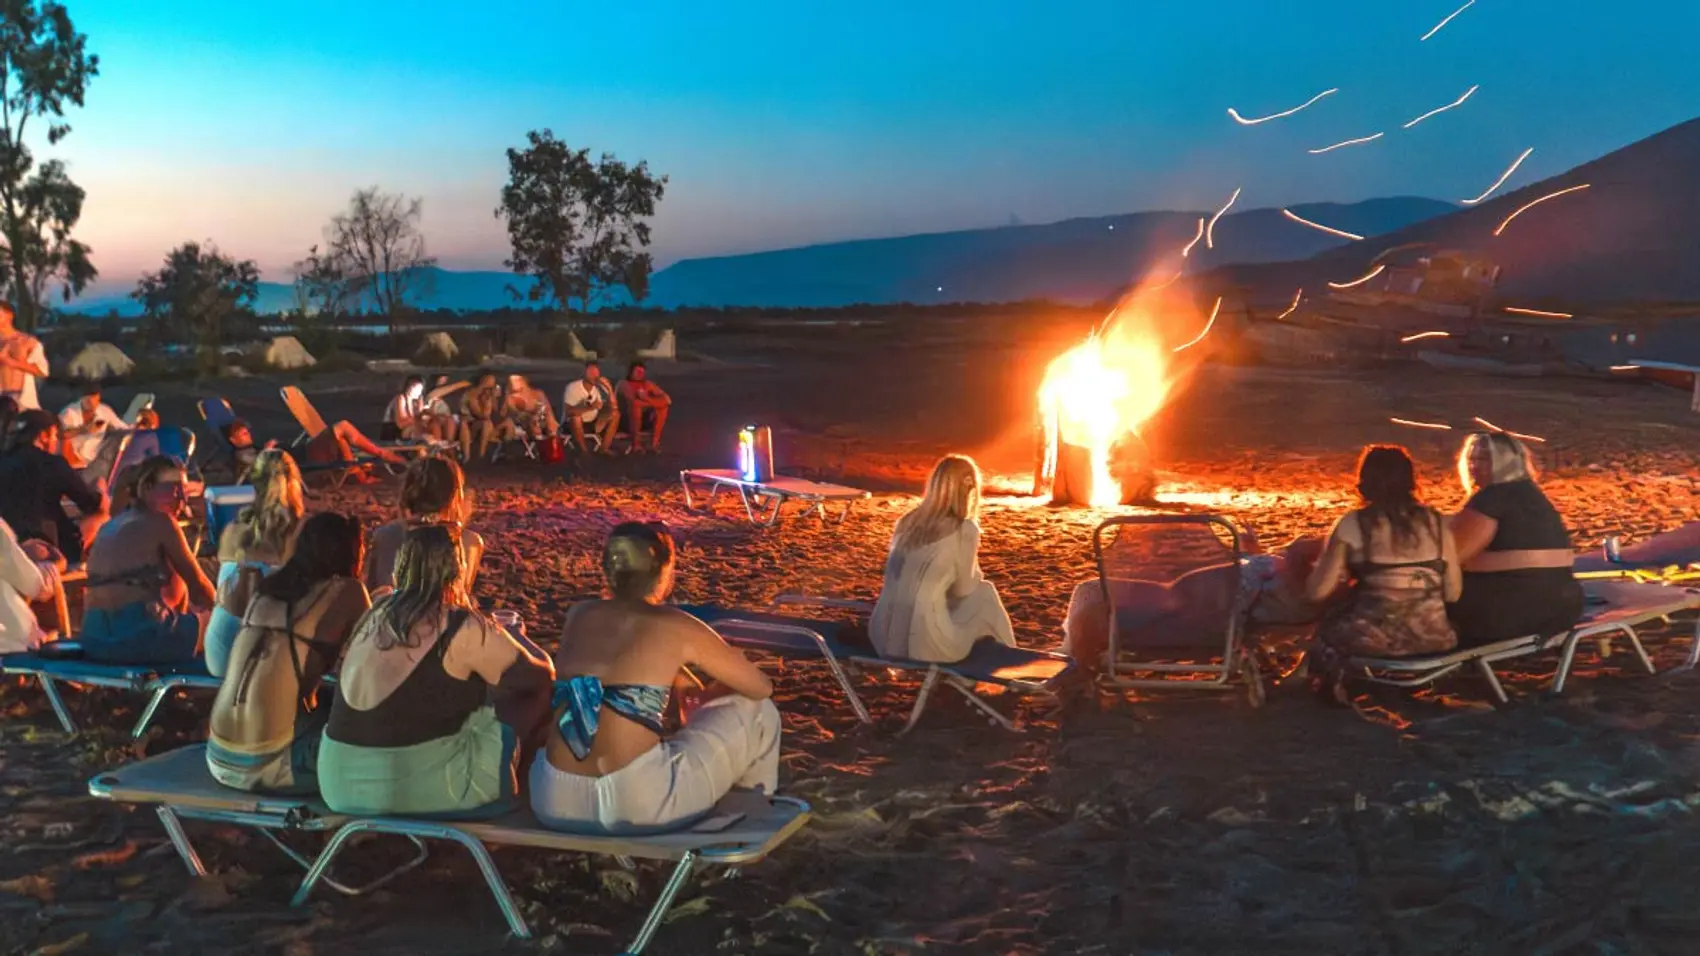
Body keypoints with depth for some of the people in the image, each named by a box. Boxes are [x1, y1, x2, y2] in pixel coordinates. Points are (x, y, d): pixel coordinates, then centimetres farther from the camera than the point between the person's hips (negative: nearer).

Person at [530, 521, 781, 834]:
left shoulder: (578, 615, 12)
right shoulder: (677, 627, 0)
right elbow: (762, 687, 14)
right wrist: (701, 703, 33)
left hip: (556, 806, 5)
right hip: (637, 805, -5)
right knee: (757, 711, 13)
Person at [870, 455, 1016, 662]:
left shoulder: (906, 522, 11)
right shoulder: (965, 530, -5)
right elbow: (963, 589, 6)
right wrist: (974, 572, 25)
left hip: (885, 640, 6)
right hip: (926, 644, -6)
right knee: (985, 593, 19)